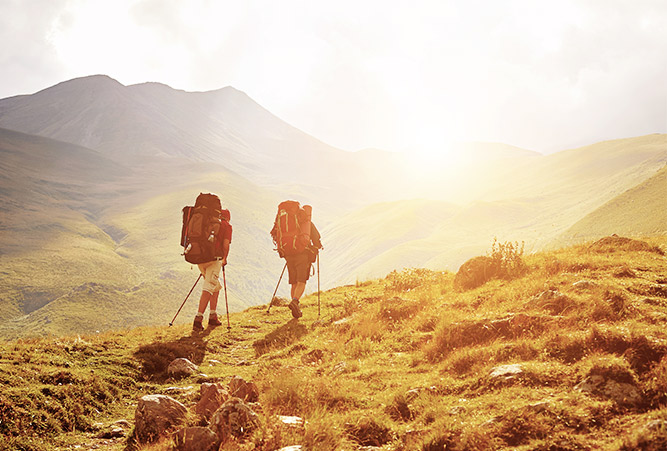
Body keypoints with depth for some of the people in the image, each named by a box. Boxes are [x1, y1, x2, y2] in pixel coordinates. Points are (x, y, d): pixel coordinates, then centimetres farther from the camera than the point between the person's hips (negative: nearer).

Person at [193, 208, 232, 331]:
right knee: (208, 288, -9)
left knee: (216, 285, 20)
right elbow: (225, 245, -5)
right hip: (214, 258, -6)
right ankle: (198, 319, -20)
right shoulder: (227, 226, 7)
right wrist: (224, 259, 9)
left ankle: (213, 317, 19)